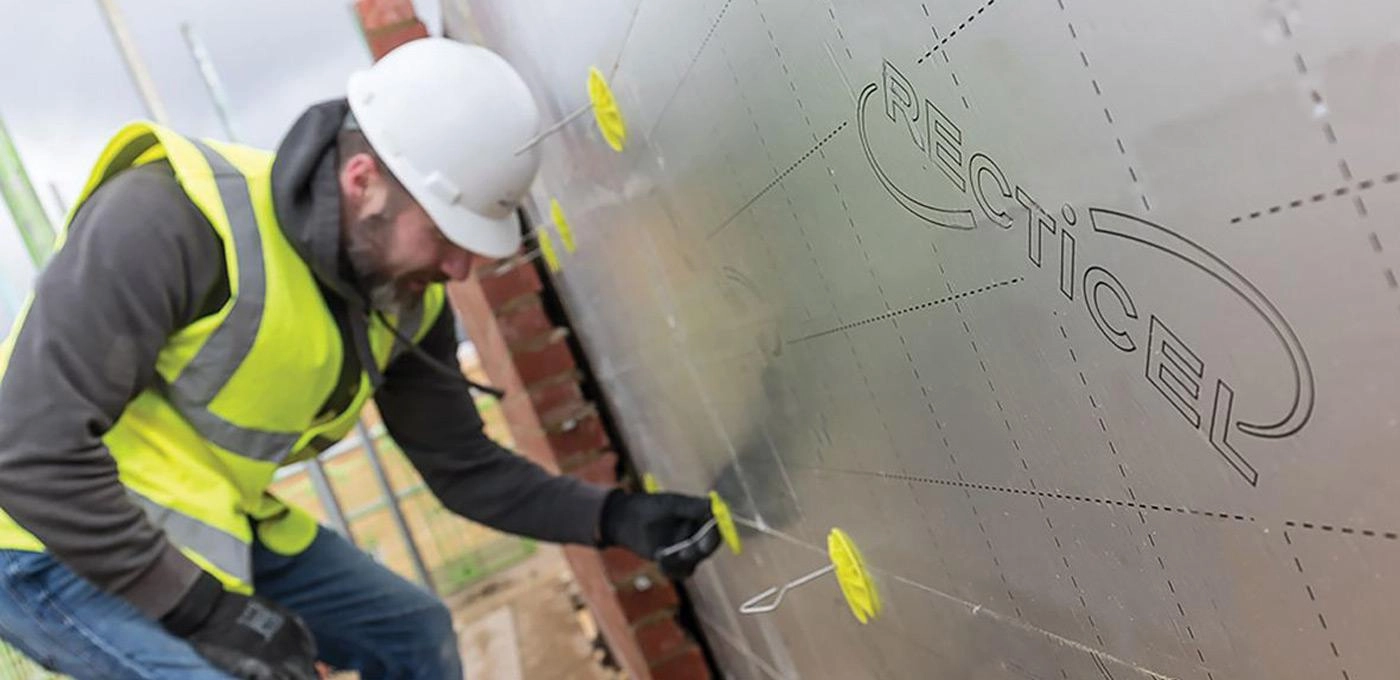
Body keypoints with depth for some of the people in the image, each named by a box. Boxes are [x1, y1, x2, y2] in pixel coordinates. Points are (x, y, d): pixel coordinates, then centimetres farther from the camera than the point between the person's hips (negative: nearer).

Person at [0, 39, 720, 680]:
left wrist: (613, 516, -9)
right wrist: (201, 608, -25)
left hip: (215, 533, 7)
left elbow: (464, 466, 3)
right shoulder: (170, 219, -29)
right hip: (64, 549, -7)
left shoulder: (404, 297, -6)